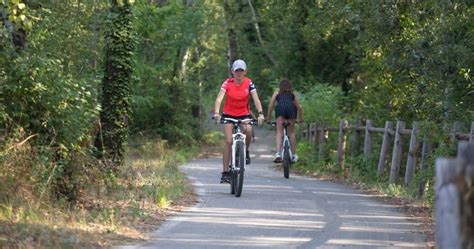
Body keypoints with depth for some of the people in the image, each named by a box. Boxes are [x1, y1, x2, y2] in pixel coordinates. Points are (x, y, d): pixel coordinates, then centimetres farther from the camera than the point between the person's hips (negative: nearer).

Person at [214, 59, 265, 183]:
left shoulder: (249, 83, -10)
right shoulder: (227, 83, -13)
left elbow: (256, 99, -17)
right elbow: (219, 98, -23)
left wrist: (260, 113, -33)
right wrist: (216, 112, -40)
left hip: (244, 114, 1)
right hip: (228, 114, -1)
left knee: (248, 130, -30)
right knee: (228, 141, -12)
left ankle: (245, 151, 1)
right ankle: (225, 172, -8)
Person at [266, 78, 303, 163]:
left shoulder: (277, 93, 29)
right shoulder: (292, 94, 32)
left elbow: (270, 105, 21)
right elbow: (299, 107, 29)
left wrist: (269, 118, 28)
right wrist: (300, 119, 41)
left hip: (280, 108, -1)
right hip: (291, 108, 1)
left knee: (279, 132, -4)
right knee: (291, 132, 11)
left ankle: (278, 153, -23)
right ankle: (294, 155, 11)